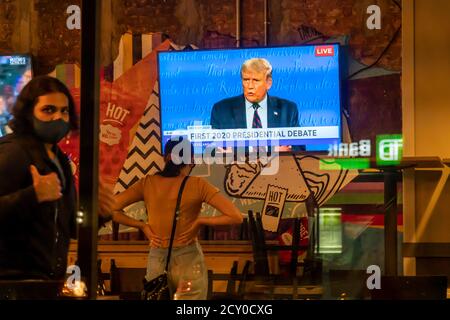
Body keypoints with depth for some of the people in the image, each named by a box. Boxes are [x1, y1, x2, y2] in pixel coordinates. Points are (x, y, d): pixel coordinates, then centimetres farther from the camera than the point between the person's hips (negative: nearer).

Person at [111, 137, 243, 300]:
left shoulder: (147, 183, -1)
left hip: (157, 261, 2)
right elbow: (236, 217, -12)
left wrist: (142, 226, 1)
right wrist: (199, 221, -3)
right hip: (189, 261, -2)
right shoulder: (198, 185, -8)